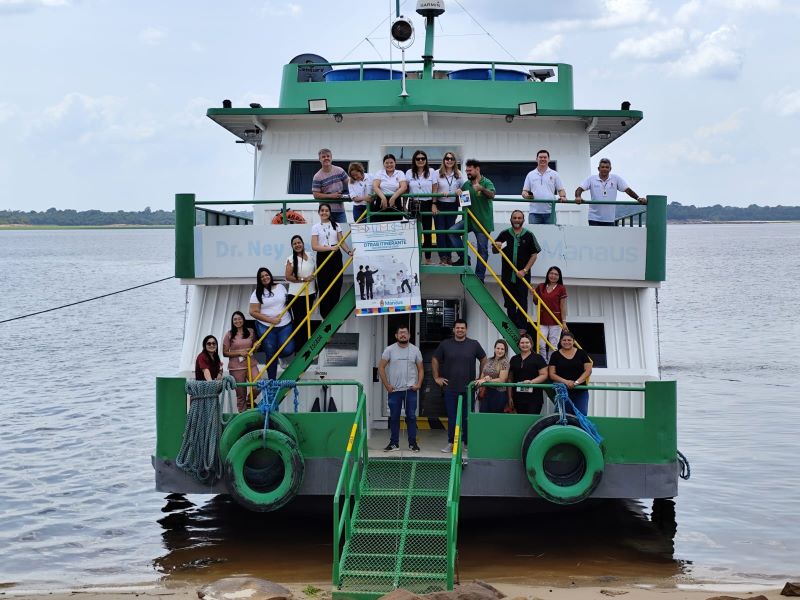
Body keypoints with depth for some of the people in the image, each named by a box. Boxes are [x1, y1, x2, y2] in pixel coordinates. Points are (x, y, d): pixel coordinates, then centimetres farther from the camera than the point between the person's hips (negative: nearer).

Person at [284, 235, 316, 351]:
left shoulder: (310, 257, 6)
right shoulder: (291, 259, -10)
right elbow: (288, 276, -15)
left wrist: (315, 289, 18)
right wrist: (303, 279, -20)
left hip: (309, 293, 5)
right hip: (296, 295, -5)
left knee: (306, 319, 14)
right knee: (298, 320, -2)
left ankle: (306, 344, 25)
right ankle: (298, 346, 6)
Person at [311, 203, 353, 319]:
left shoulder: (336, 225, 8)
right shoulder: (316, 227, 0)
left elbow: (342, 242, 5)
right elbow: (314, 246, -8)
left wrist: (349, 251, -12)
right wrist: (330, 248, -19)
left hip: (336, 256, 2)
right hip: (323, 257, -2)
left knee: (336, 285, 2)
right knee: (324, 286, -1)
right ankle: (326, 314, 7)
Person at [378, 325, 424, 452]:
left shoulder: (415, 350, 3)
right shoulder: (390, 350, 0)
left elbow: (420, 369, 7)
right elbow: (381, 367, 0)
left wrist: (418, 384, -7)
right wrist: (387, 385, -5)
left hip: (410, 389, 0)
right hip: (394, 390, 0)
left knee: (411, 417, 2)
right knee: (394, 417, 6)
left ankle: (412, 443, 9)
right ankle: (394, 443, 13)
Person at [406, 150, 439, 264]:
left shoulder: (432, 172, 3)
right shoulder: (409, 173, 7)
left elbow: (435, 190, 1)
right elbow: (405, 190, 9)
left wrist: (434, 205, -6)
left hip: (427, 204, -1)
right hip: (413, 205, 1)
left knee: (427, 231, 2)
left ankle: (428, 258, 8)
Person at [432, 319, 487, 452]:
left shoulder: (474, 344, 3)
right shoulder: (445, 344, 4)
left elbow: (483, 360, 14)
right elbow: (435, 360, 14)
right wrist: (436, 377, 9)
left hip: (468, 388, 0)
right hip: (450, 388, 1)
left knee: (467, 417, 2)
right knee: (451, 417, 4)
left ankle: (467, 443, 11)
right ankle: (450, 443, 10)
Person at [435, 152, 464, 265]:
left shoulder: (458, 175, 7)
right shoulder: (438, 173, -2)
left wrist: (460, 191, -15)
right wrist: (434, 204, -15)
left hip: (452, 206, 2)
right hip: (440, 205, -2)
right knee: (440, 231, -6)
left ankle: (448, 257, 12)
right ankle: (442, 257, -7)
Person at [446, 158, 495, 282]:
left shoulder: (487, 182, -9)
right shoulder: (467, 184, 9)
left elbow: (492, 194, -29)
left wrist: (482, 188, -49)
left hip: (483, 220, -5)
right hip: (469, 219, 5)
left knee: (482, 250, 1)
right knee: (452, 231, -16)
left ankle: (479, 277, 11)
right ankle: (464, 257, -4)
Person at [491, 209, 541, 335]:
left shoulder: (528, 235, 1)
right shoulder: (504, 234, 7)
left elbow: (534, 255, 0)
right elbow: (494, 251, 14)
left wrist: (524, 270, -9)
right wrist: (496, 247, -11)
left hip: (523, 276, -2)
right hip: (507, 275, 3)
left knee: (522, 302, -4)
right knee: (509, 303, 7)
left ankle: (522, 328, -3)